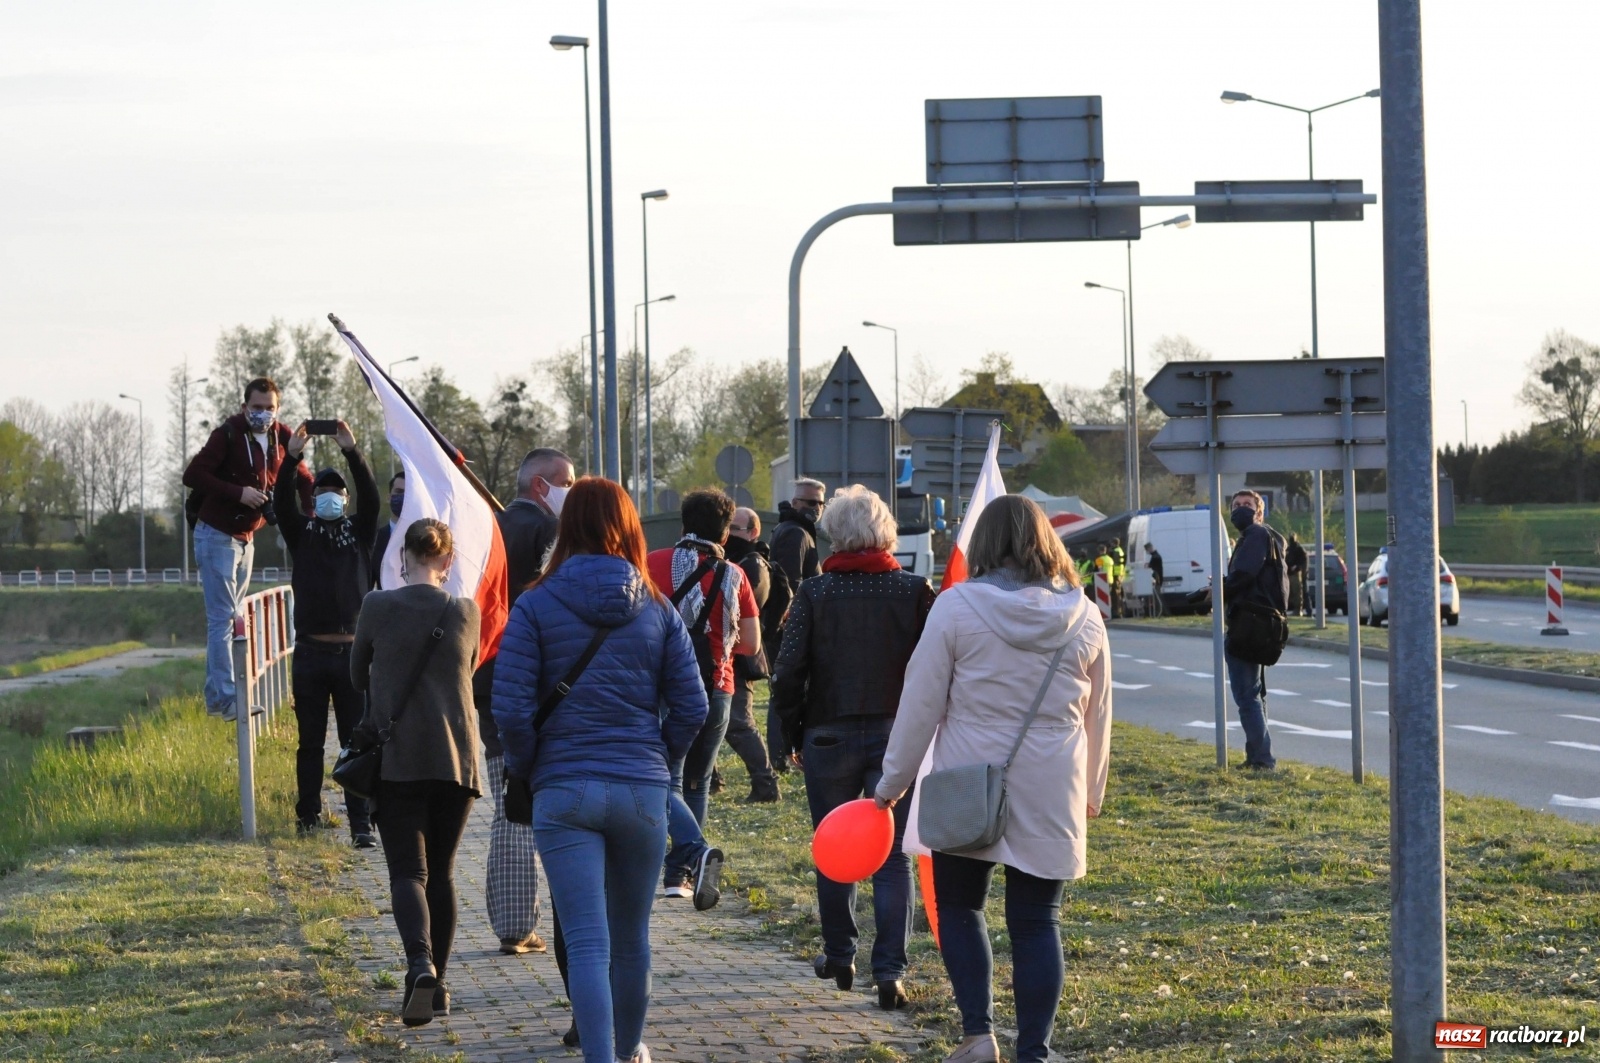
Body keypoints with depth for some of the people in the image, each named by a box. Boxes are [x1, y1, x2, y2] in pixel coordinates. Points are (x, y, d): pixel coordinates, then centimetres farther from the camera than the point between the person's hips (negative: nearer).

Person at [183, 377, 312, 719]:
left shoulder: (280, 438, 2)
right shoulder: (228, 435, -17)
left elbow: (300, 478, 14)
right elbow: (193, 475, -21)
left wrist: (310, 511, -6)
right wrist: (238, 493, -27)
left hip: (246, 537, 7)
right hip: (217, 535, -7)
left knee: (232, 617, 11)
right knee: (222, 617, -11)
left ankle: (218, 694, 17)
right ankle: (223, 698, -14)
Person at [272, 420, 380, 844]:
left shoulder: (359, 532, 10)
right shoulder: (302, 534, 10)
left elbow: (370, 497, -6)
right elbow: (282, 504, -6)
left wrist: (352, 452, -19)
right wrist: (291, 459, -21)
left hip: (352, 651, -1)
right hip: (310, 652, 1)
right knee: (310, 742, 6)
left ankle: (361, 821, -6)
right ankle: (308, 813, 15)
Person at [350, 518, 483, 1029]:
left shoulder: (377, 607, -4)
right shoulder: (465, 613, 1)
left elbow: (357, 676, 11)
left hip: (397, 758, -2)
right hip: (456, 757, 2)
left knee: (408, 869, -4)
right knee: (441, 871, 14)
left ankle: (420, 964, -30)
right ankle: (437, 984, 17)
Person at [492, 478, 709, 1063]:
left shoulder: (535, 607, -5)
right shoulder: (657, 610, 2)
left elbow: (511, 709, -9)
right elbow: (691, 706, 1)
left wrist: (527, 769, 7)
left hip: (564, 793, -3)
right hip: (643, 792, 3)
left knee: (587, 944, -6)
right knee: (631, 937, 19)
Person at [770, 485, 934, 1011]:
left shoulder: (815, 593, -6)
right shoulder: (914, 591, -4)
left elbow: (787, 675, -8)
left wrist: (795, 735, 5)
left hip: (830, 737, 0)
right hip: (898, 740, 0)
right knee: (892, 857, 4)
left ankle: (839, 957, 24)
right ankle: (889, 970, -5)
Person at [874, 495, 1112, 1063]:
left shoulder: (957, 607, -8)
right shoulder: (1083, 617, 2)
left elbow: (921, 703, -5)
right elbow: (1098, 716, 10)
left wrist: (892, 783, 5)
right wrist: (1091, 792, 24)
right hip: (1050, 794, 2)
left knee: (959, 906, 15)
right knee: (1036, 921, 7)